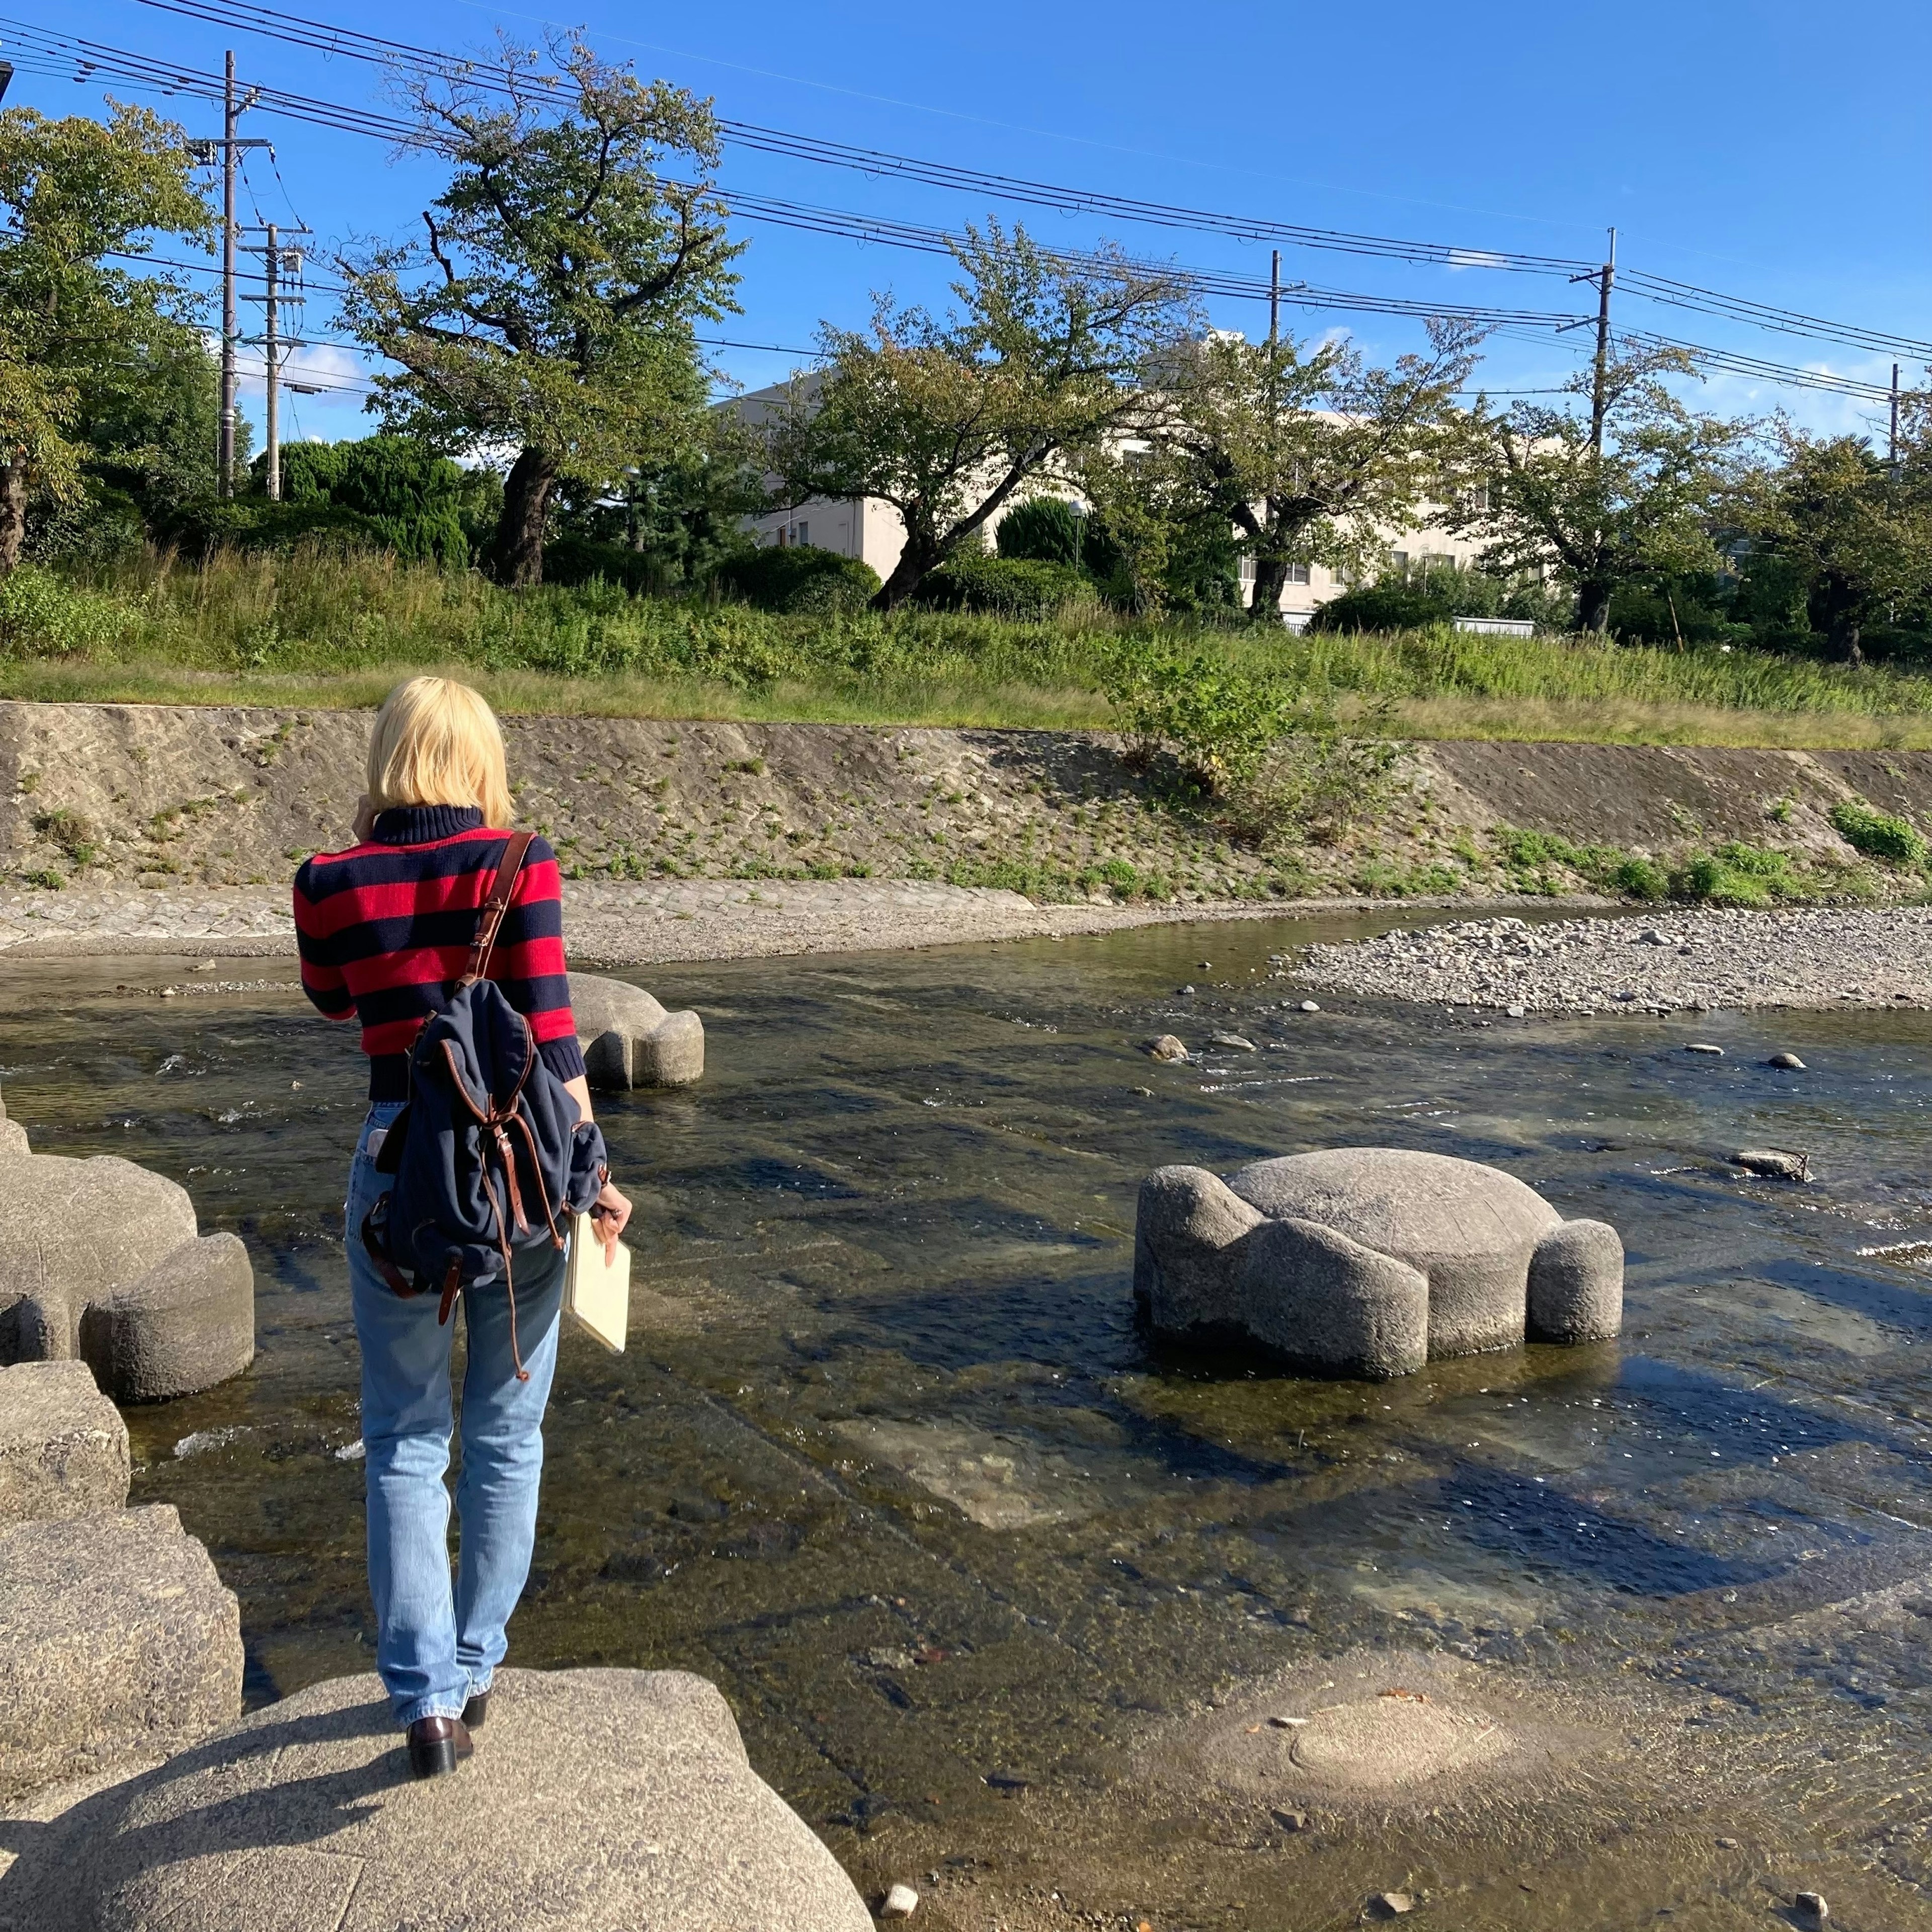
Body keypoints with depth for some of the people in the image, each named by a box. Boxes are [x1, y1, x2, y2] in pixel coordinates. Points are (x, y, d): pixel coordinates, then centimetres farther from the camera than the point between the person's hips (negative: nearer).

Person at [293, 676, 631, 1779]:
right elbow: (552, 1033, -12)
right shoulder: (518, 861, -8)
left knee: (406, 1440, 13)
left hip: (399, 1162, 1)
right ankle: (477, 1666, 29)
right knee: (508, 1431, 16)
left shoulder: (332, 884, -2)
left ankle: (428, 1696, 12)